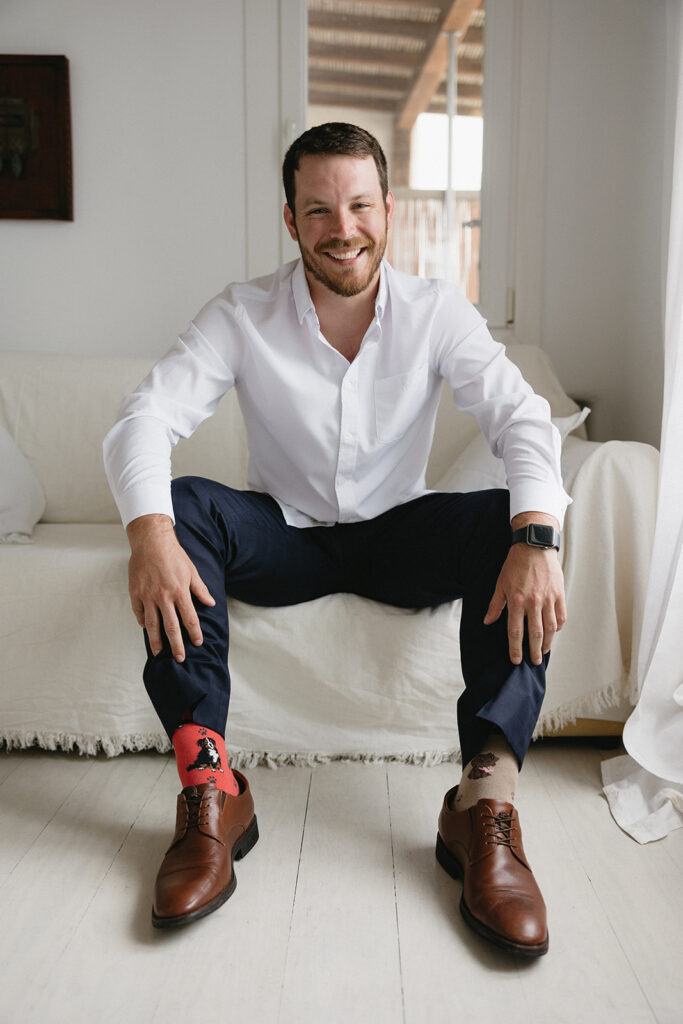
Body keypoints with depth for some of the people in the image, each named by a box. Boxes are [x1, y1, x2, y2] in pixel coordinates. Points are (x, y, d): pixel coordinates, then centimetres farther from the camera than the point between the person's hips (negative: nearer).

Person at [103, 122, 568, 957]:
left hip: (395, 536, 1)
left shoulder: (435, 312, -6)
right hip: (284, 538, 0)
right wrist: (150, 534, -41)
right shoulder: (243, 315, -9)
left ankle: (484, 803, -32)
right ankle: (209, 792, -31)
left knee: (510, 526, -27)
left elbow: (522, 418, -17)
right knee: (182, 506, -28)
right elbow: (144, 418, -19)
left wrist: (535, 540, -37)